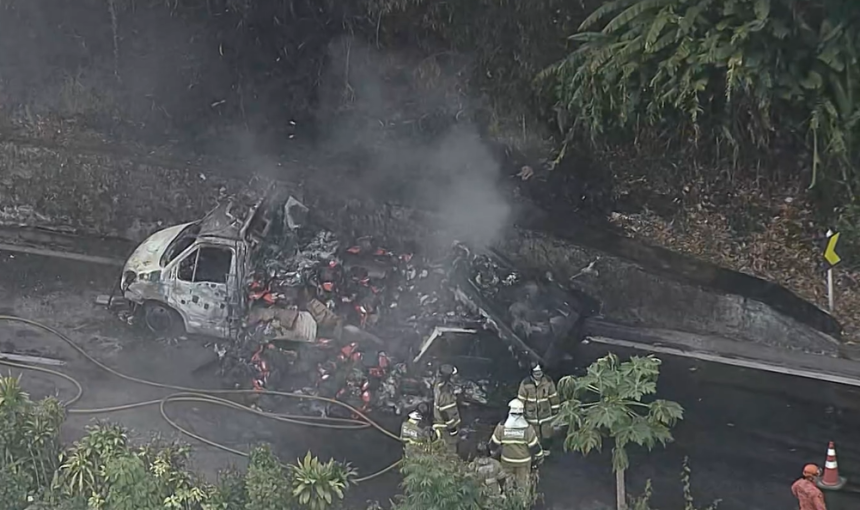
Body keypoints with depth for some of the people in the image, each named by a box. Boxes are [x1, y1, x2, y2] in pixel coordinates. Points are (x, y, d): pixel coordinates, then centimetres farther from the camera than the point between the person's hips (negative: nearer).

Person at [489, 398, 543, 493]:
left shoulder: (501, 427, -20)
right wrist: (539, 459, 2)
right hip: (524, 460, -1)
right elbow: (535, 446, -16)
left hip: (507, 460, 1)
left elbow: (494, 443, -7)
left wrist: (494, 453, 14)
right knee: (523, 486, 19)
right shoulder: (527, 428, -23)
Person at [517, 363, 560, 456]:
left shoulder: (548, 381, -13)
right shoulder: (526, 383, -18)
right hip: (531, 413, -1)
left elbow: (553, 395, 0)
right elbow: (521, 398, -7)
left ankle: (546, 449, 36)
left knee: (547, 432, 13)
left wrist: (555, 409, 7)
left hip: (545, 412, 1)